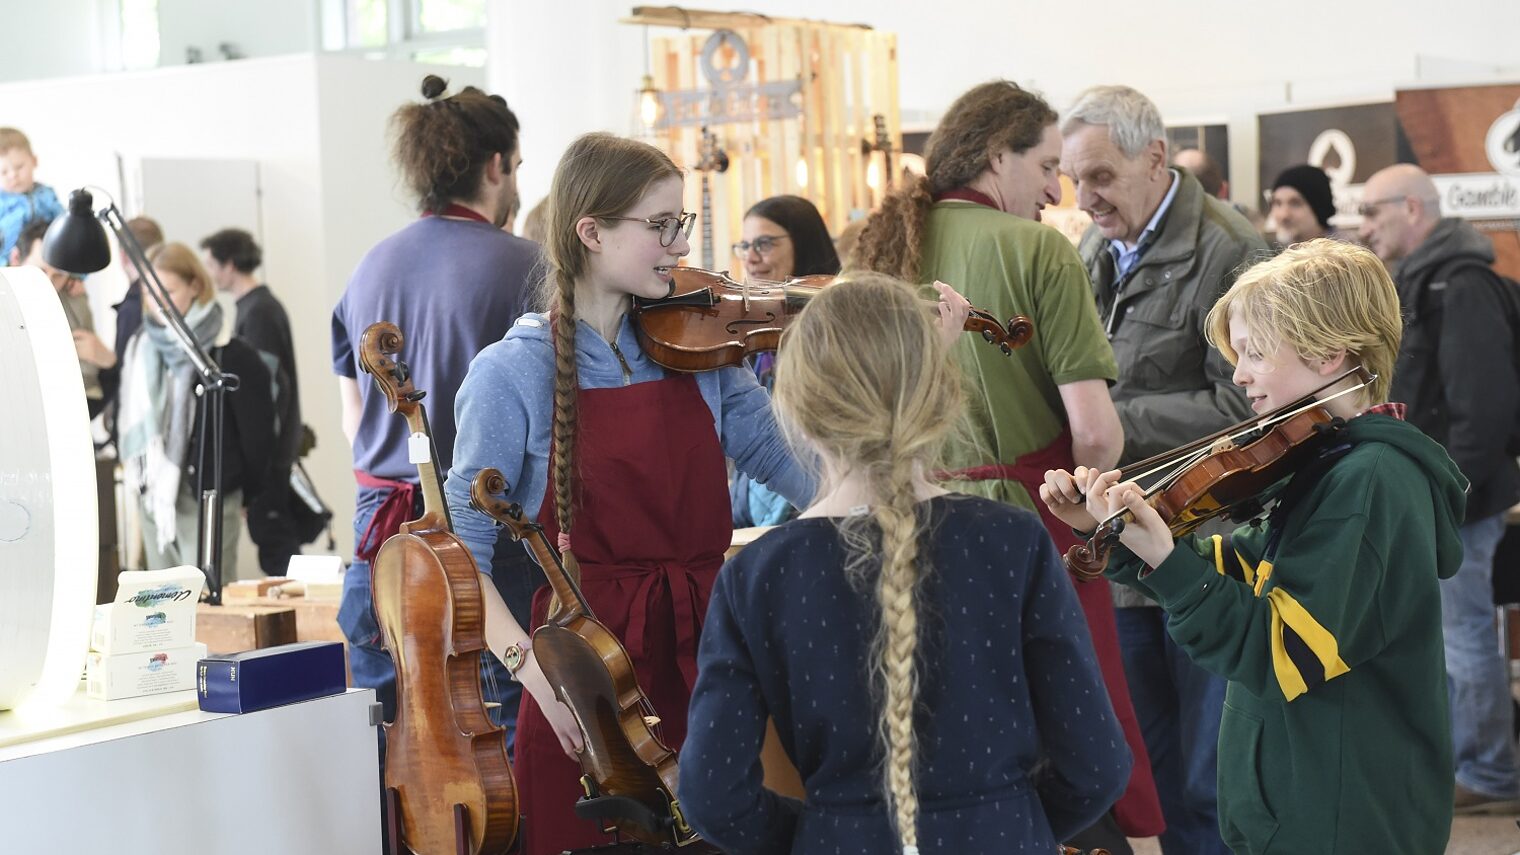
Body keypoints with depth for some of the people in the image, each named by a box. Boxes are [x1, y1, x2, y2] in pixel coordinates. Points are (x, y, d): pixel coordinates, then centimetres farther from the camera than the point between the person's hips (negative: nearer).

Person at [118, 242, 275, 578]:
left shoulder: (230, 355, -12)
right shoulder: (141, 348, 6)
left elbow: (256, 428, -7)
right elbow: (126, 414, 16)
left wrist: (246, 489, 1)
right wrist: (136, 471, 11)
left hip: (209, 497, -6)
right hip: (154, 496, 6)